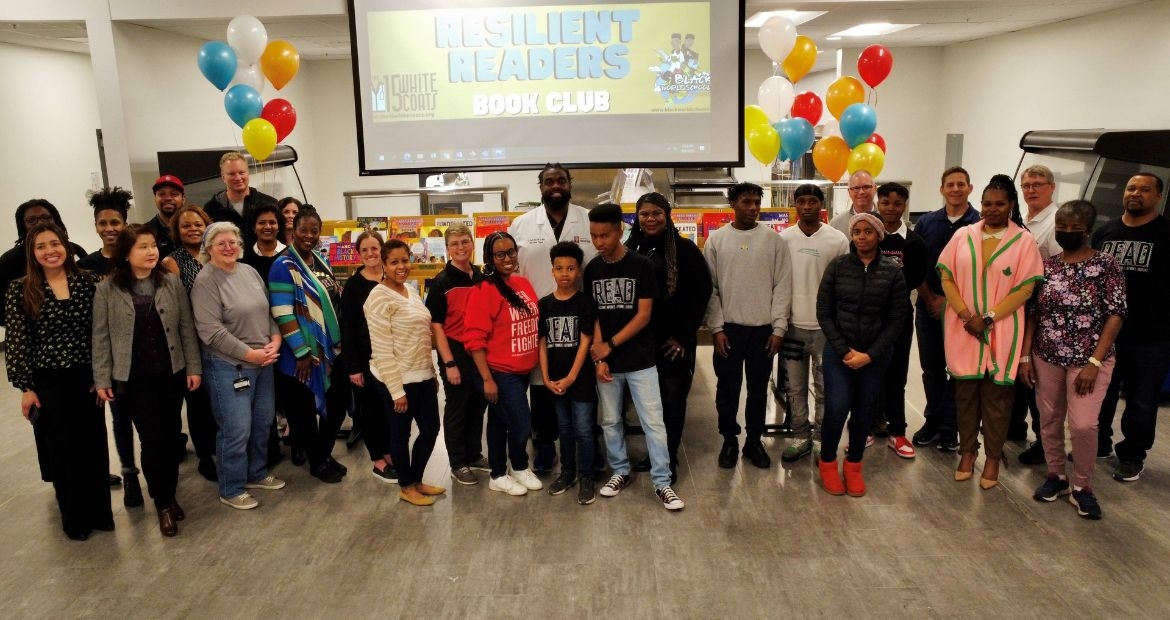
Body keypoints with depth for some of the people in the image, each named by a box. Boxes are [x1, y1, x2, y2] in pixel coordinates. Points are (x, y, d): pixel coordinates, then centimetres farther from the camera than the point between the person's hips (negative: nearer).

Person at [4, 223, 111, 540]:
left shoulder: (88, 282, 0)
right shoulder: (20, 290, -5)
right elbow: (16, 342, -4)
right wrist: (26, 387, -6)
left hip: (87, 377, 2)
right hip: (48, 382, -2)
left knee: (94, 444, 8)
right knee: (64, 449, 6)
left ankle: (99, 512, 23)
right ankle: (75, 518, 22)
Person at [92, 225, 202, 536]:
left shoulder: (172, 283, 0)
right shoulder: (107, 289, -5)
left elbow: (187, 328, 2)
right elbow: (101, 337, -2)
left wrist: (194, 367, 0)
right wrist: (102, 380, -3)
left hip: (172, 373, 2)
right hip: (134, 378, -2)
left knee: (170, 437, 10)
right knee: (152, 440, 0)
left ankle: (170, 495, 26)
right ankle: (163, 504, 15)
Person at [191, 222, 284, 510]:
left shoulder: (250, 272, 8)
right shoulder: (205, 281, -14)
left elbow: (268, 312, 13)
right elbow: (212, 331, -20)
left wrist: (275, 341, -4)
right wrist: (249, 354, -18)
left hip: (263, 361, 7)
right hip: (228, 366, -7)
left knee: (263, 422, 17)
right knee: (236, 430, -2)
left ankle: (257, 474, 35)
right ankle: (231, 490, 15)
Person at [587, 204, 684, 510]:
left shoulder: (642, 265, -8)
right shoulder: (592, 270, 3)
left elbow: (643, 315, -10)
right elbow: (593, 316, 4)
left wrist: (610, 344, -12)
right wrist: (598, 357, -5)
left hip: (640, 360, -3)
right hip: (607, 361, 4)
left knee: (653, 422, -1)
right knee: (611, 421, 13)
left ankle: (661, 482, 8)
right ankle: (620, 471, 29)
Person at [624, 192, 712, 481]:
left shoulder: (685, 249, -5)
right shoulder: (630, 250, 5)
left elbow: (702, 292, -5)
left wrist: (684, 334, -8)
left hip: (675, 340, -3)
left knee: (672, 399, 3)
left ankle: (670, 458, 16)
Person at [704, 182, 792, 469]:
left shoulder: (773, 239, 1)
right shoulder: (716, 240, 1)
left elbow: (782, 286, 0)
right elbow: (710, 288, 0)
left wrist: (779, 327, -6)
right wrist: (716, 328, -6)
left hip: (763, 328, 1)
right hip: (728, 328, 0)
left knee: (759, 389, 10)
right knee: (727, 388, 7)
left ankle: (754, 441, 24)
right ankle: (730, 440, 22)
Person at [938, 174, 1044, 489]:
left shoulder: (1024, 241, -1)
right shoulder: (963, 235, 6)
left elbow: (1025, 289, -6)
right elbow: (946, 277, 3)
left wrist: (989, 318, -13)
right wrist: (966, 315, -10)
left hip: (1001, 331, -2)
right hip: (962, 330, 2)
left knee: (996, 394, 4)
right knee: (965, 390, 8)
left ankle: (993, 457, 17)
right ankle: (967, 450, 22)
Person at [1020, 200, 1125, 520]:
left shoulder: (1106, 264, -7)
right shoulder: (1046, 266, 5)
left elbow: (1115, 315, -10)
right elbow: (1032, 313, 7)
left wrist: (1094, 362, -16)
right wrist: (1025, 355, 1)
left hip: (1088, 359, -4)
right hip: (1046, 358, 4)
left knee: (1083, 424, -9)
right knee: (1049, 419, 11)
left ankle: (1082, 486, 11)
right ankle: (1056, 475, 29)